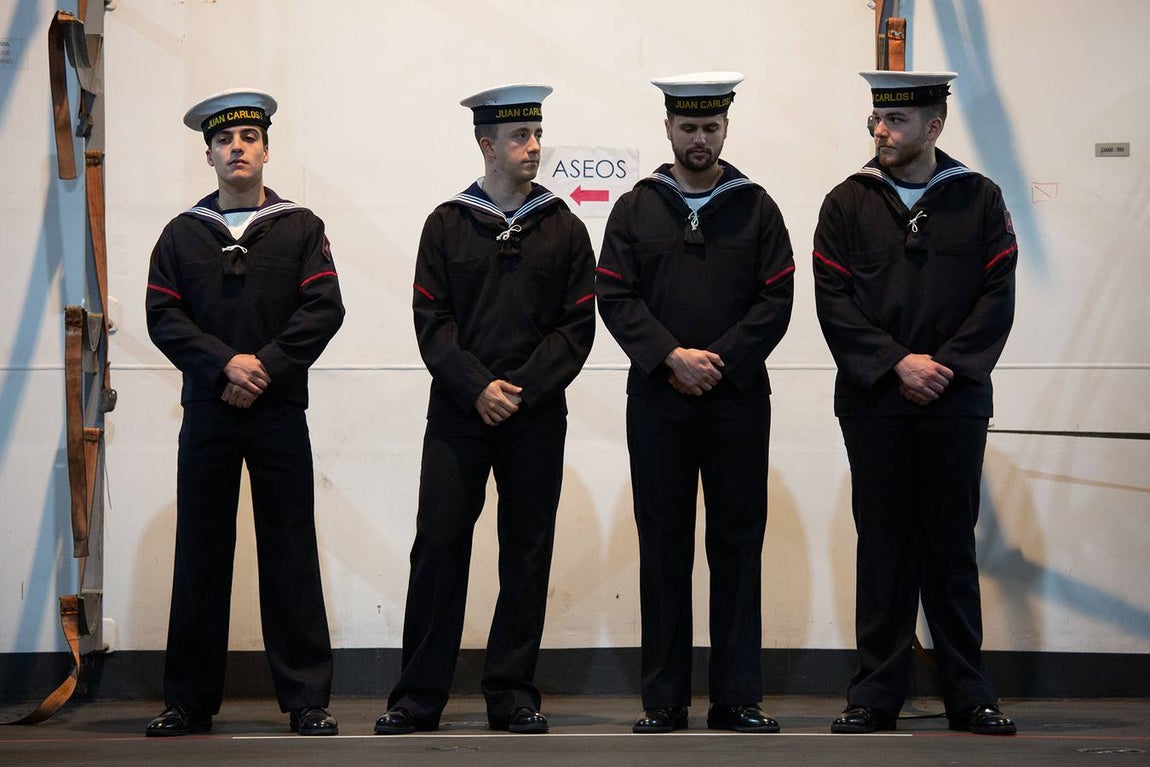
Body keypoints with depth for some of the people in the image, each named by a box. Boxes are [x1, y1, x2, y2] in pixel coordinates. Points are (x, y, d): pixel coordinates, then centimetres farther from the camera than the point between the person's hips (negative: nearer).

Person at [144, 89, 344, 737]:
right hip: (207, 411, 1)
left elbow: (325, 309, -2)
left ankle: (308, 699, 2)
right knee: (201, 554, 2)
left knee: (291, 553, -2)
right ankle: (191, 700, 8)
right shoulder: (182, 234, 12)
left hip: (279, 412, -1)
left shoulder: (301, 228, 8)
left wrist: (266, 366, -12)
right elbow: (163, 317, 2)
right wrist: (225, 362, -12)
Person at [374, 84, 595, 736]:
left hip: (536, 415, 1)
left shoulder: (564, 229, 8)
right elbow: (431, 321, 2)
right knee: (438, 545, -5)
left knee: (527, 552, 2)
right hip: (458, 412, -1)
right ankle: (419, 697, 1)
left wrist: (520, 389, -9)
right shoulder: (447, 224, 7)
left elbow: (578, 326, 2)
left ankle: (513, 694, 10)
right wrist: (478, 388, -11)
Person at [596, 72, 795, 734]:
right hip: (658, 400, 0)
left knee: (738, 543, 1)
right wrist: (672, 356, -13)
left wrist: (720, 361, -10)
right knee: (663, 546, 2)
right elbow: (615, 298, 1)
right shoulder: (636, 209, 10)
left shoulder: (755, 207, 9)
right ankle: (665, 699, 6)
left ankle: (739, 698, 5)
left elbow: (777, 299, 1)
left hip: (738, 400, 0)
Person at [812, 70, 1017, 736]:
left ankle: (969, 692, 10)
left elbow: (997, 298, 0)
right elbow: (834, 304, -1)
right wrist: (897, 365, -12)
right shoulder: (848, 203, 6)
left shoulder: (979, 199, 6)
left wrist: (947, 367, -11)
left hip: (956, 401, 0)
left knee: (952, 543, 4)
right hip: (874, 402, 0)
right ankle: (877, 693, 7)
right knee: (883, 543, 2)